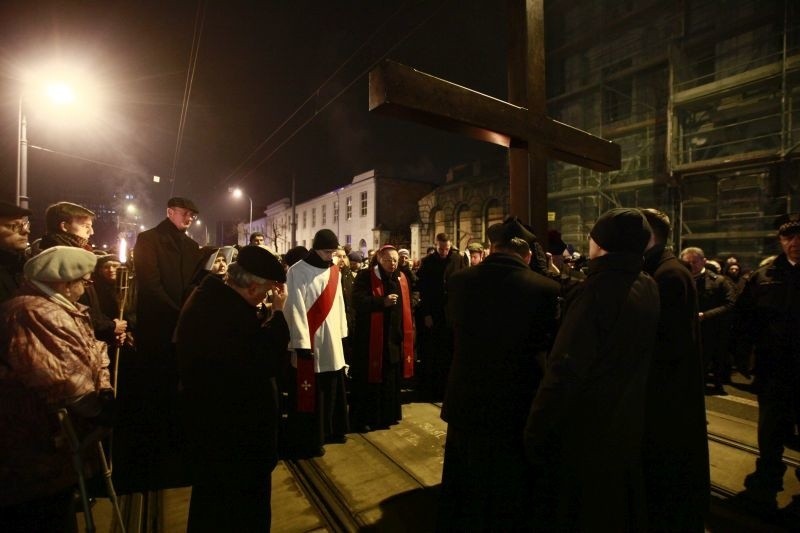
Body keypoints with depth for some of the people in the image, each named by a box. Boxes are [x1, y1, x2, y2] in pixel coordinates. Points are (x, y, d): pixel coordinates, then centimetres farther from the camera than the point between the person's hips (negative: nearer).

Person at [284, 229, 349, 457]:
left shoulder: (334, 271, 8)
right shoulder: (297, 272, -11)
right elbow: (295, 308, -15)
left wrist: (341, 333, 10)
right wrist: (302, 342, -17)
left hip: (332, 340, 6)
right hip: (310, 340, -6)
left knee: (331, 389, 17)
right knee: (309, 393, 3)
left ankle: (330, 430, 34)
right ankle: (306, 441, 18)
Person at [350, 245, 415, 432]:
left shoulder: (402, 278, 9)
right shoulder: (365, 277, -8)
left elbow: (407, 304, 18)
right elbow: (357, 301, -19)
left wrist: (407, 331, 13)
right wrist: (382, 301, -29)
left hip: (395, 336, 5)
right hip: (371, 338, -5)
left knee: (391, 378, 14)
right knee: (370, 378, 4)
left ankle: (388, 415, 29)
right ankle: (364, 417, 18)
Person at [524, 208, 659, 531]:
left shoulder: (596, 289, -24)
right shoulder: (648, 288, -1)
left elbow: (565, 370, -27)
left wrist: (535, 431, -20)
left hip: (584, 430, -7)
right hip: (626, 425, 7)